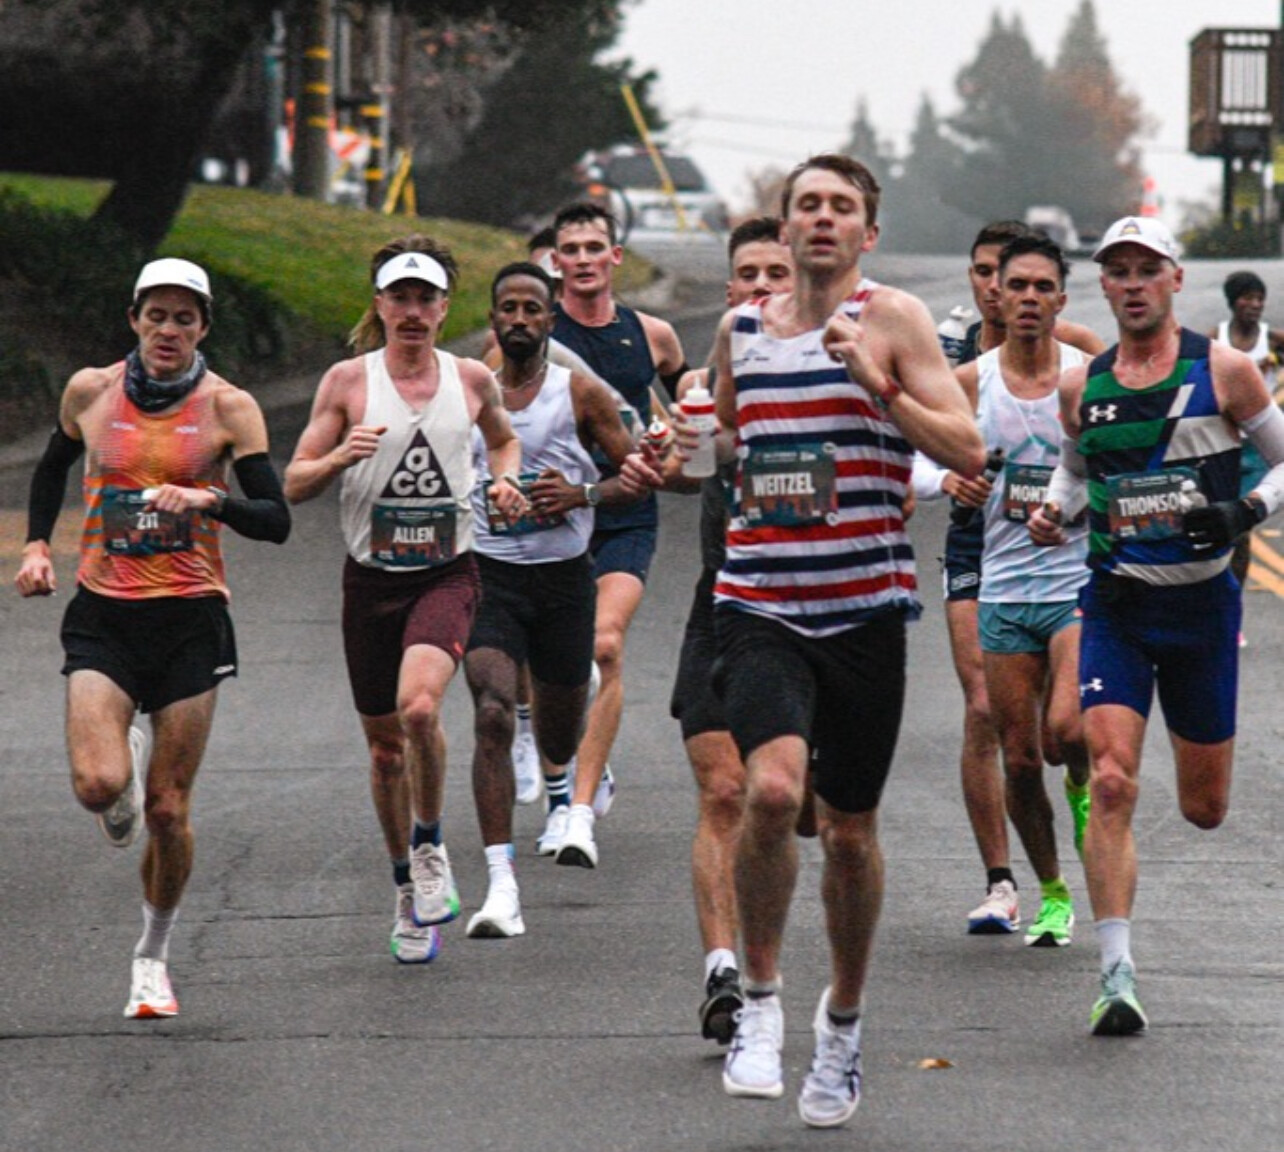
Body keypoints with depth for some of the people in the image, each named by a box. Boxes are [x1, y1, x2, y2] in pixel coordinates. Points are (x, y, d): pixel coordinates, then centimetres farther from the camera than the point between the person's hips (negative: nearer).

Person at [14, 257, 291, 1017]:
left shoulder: (228, 407, -3)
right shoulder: (91, 391, 3)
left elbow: (276, 521, -7)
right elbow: (55, 465, 23)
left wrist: (207, 500, -23)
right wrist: (37, 544, 10)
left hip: (190, 619, -1)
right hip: (102, 616, 1)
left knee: (168, 810, 1)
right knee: (99, 784, -19)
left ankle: (153, 956, 22)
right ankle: (126, 773, 20)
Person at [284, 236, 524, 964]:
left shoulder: (473, 379, 4)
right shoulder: (348, 381, 0)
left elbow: (504, 439, 26)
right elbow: (295, 486, 1)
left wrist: (506, 481, 5)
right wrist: (341, 455, -18)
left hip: (448, 575, -1)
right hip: (372, 578, 1)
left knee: (419, 706, -27)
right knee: (385, 742, 8)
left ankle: (430, 848, -2)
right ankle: (411, 895, 26)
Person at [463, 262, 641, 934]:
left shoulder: (581, 395, -2)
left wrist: (580, 494, -17)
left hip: (563, 576, 0)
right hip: (489, 575, 0)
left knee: (559, 740, 14)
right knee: (493, 715, -22)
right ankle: (501, 885, -27)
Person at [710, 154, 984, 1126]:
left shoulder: (893, 317, -1)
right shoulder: (741, 328, 10)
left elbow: (969, 452, -8)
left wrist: (878, 383, -17)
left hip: (865, 606, -1)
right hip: (760, 604, 1)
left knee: (850, 829, 9)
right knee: (772, 789, -23)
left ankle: (844, 1020, 31)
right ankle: (760, 1000, -6)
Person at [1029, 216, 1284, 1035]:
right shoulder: (1082, 386, 4)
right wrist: (1055, 513, 1)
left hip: (1202, 603, -1)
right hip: (1115, 606, 1)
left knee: (1205, 808, 12)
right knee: (1112, 785, -17)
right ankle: (1118, 978, -19)